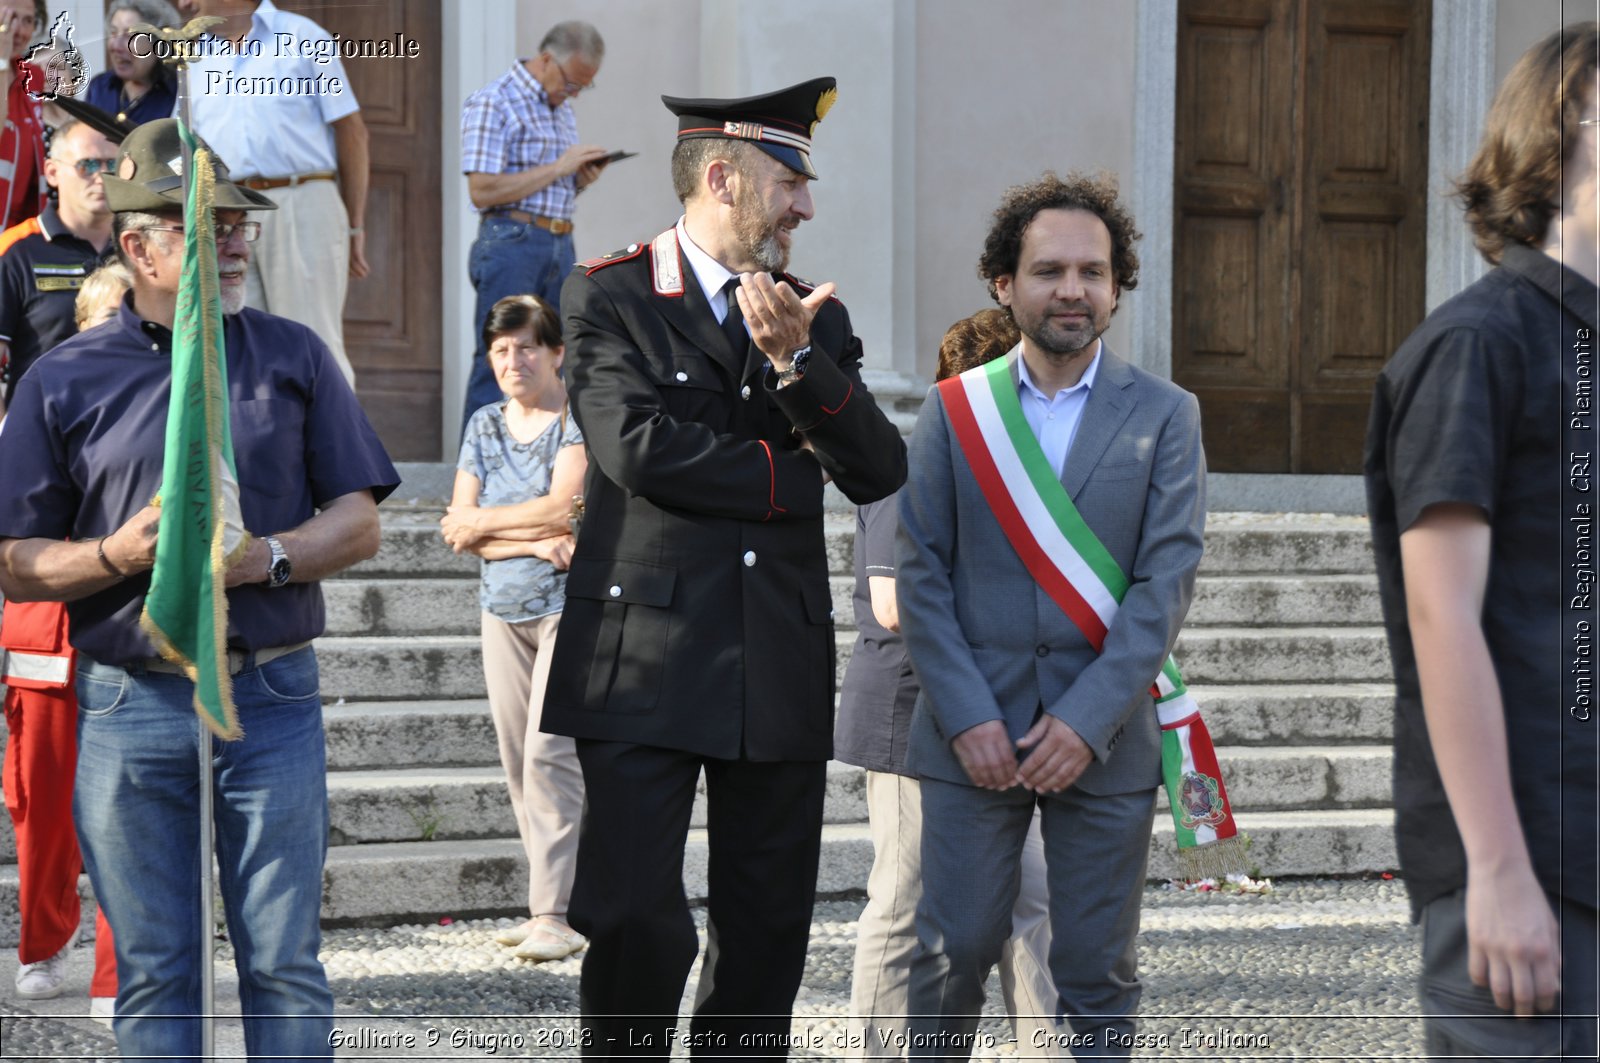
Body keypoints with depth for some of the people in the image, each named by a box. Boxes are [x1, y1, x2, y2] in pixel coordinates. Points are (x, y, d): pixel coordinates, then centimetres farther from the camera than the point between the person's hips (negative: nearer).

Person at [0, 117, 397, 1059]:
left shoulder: (293, 356, 9)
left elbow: (358, 521, 7)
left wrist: (267, 557, -11)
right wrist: (118, 555, -13)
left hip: (273, 698, 1)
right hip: (130, 706, 0)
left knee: (286, 968, 1)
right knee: (153, 976, 5)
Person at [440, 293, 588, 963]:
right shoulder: (485, 426, 12)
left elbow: (562, 505, -16)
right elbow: (459, 529, 4)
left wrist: (484, 520, -4)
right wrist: (538, 542, -11)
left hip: (572, 605, -6)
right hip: (504, 609, 6)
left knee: (550, 755, -14)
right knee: (518, 762, 3)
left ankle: (554, 915, -16)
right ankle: (552, 902, 9)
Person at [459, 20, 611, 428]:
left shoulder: (562, 108, 19)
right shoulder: (492, 103, -8)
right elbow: (482, 191, -16)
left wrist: (581, 178, 4)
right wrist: (557, 168, -15)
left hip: (560, 245, 8)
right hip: (511, 244, -8)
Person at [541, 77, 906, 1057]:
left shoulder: (818, 316, 15)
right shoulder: (609, 296, 0)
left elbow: (880, 471, 3)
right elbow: (639, 450, -15)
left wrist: (797, 362, -12)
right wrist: (792, 467, -4)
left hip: (782, 669, 5)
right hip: (648, 663, -5)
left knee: (770, 932, 6)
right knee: (637, 923, -9)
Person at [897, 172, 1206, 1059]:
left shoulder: (1164, 415, 4)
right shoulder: (953, 410, 6)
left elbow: (1166, 580, -4)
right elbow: (919, 573, 2)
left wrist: (1088, 719, -13)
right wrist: (967, 714, -10)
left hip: (1105, 742, 0)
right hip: (974, 738, 0)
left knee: (1098, 977, 5)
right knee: (952, 953, 2)